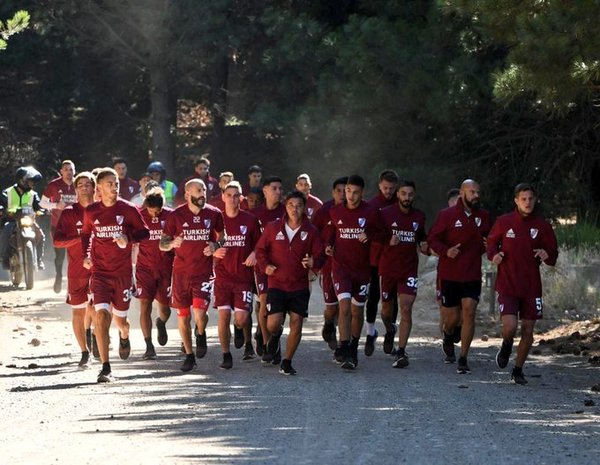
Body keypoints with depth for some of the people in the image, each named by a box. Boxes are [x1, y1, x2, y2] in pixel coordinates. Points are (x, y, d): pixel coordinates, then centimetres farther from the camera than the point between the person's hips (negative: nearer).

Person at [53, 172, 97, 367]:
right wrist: (81, 238, -19)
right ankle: (85, 352, 19)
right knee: (78, 311, 5)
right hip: (76, 269, 0)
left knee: (93, 308, -14)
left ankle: (88, 329, 21)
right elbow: (57, 241, -7)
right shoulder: (69, 213, 0)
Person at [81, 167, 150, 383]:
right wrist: (86, 255, 3)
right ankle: (105, 367, -14)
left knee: (120, 319, 8)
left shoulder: (128, 209, -3)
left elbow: (144, 231, 3)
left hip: (122, 271, 0)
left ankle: (124, 337, 49)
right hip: (99, 271, 0)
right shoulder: (91, 212, 2)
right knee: (101, 315, -16)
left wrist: (128, 239, -16)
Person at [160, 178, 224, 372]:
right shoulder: (176, 215, -1)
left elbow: (222, 237, 16)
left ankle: (201, 334, 17)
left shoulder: (214, 214, 1)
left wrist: (216, 245, -6)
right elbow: (162, 244, 3)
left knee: (199, 311, -17)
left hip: (204, 271, -1)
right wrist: (172, 243, -19)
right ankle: (189, 355, 20)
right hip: (181, 271, 1)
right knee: (183, 315, 5)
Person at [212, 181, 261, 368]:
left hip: (244, 275, 0)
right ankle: (226, 356, 3)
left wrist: (254, 254, -9)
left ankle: (248, 343, 26)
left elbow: (258, 244, 12)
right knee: (223, 315, -9)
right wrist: (214, 252, -11)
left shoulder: (250, 220, 2)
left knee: (241, 318, -8)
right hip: (223, 275, 1)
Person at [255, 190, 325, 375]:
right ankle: (275, 336, 27)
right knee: (273, 324, -12)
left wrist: (313, 262, -21)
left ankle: (287, 363, 13)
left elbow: (319, 256, 2)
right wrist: (265, 266, -8)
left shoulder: (311, 232, 1)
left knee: (296, 325, -2)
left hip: (300, 286, 1)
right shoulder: (273, 228, 0)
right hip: (277, 285, -1)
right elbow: (260, 249, 10)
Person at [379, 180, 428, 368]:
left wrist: (424, 245, -1)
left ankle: (401, 352, -15)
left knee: (406, 309, -13)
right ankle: (389, 331, 48)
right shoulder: (385, 214, -4)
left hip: (409, 269, 0)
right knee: (387, 306, 13)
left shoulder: (419, 217, 6)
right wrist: (388, 241, -19)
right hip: (388, 267, 0)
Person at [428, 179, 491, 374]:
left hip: (473, 275, 2)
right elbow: (433, 239, -2)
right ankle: (448, 337, 42)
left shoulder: (483, 216, 6)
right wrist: (446, 251, -20)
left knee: (469, 313, -10)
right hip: (449, 275, -2)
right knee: (453, 317, 4)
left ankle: (463, 359, -6)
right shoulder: (447, 215, -6)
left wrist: (487, 246, -1)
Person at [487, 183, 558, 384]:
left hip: (531, 286, 2)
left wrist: (547, 256, -17)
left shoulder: (542, 226, 1)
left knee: (528, 330, 3)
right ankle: (506, 346, 19)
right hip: (507, 284, -2)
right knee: (510, 327, -17)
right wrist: (494, 255, -7)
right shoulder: (503, 222, -1)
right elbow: (491, 242, 14)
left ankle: (518, 370, 22)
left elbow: (553, 257, 7)